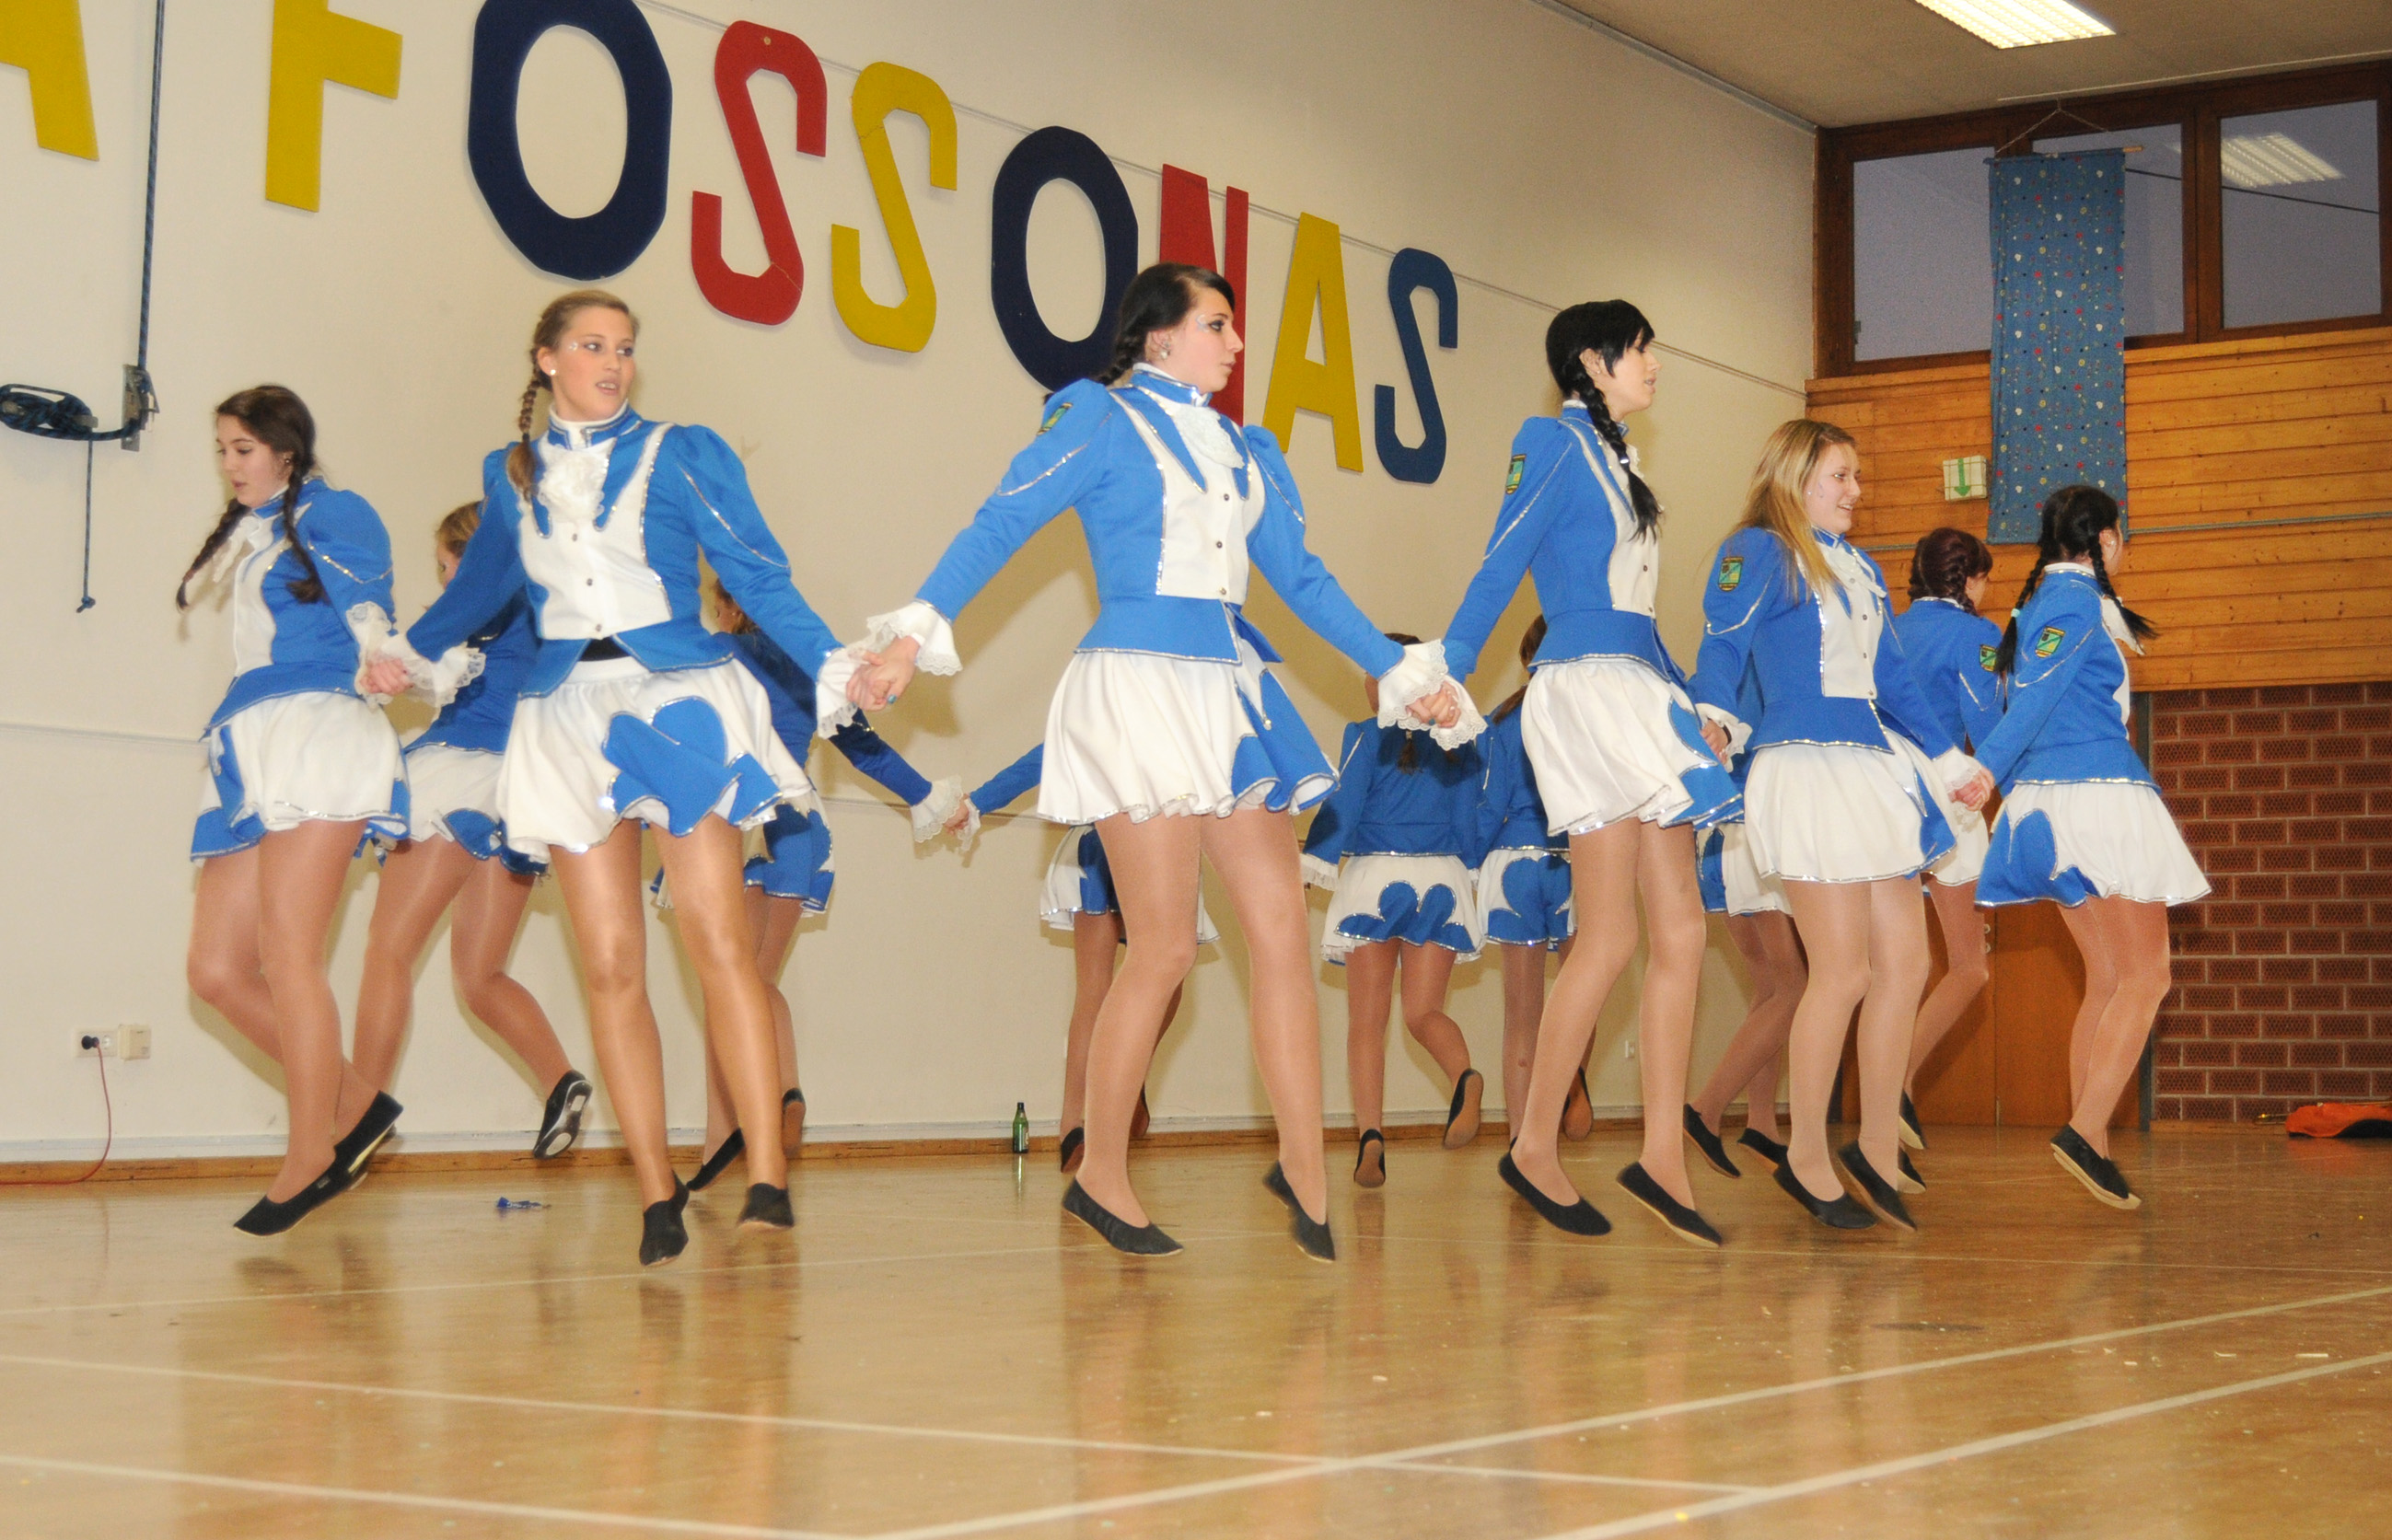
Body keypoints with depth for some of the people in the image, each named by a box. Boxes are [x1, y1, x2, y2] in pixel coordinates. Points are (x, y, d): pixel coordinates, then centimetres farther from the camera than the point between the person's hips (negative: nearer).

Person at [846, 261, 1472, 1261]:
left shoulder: (1247, 451, 19)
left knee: (1282, 930, 0)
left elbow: (1302, 579, 21)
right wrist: (916, 633, -19)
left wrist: (1404, 674, 17)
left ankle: (1304, 1170, 7)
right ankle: (1100, 1176, 7)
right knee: (1165, 948, -7)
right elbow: (999, 526, -8)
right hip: (1139, 684, -7)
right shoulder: (1103, 421, 0)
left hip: (1231, 693, 7)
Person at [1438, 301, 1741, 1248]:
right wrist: (1446, 672, -20)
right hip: (1585, 689, -9)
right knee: (1609, 941, -8)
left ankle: (1662, 1155, 2)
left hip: (1636, 695, 9)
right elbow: (1499, 569, -11)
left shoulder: (1613, 460, 22)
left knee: (1680, 932, 1)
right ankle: (1534, 1147, 1)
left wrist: (1689, 702, 26)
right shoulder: (1555, 444, -3)